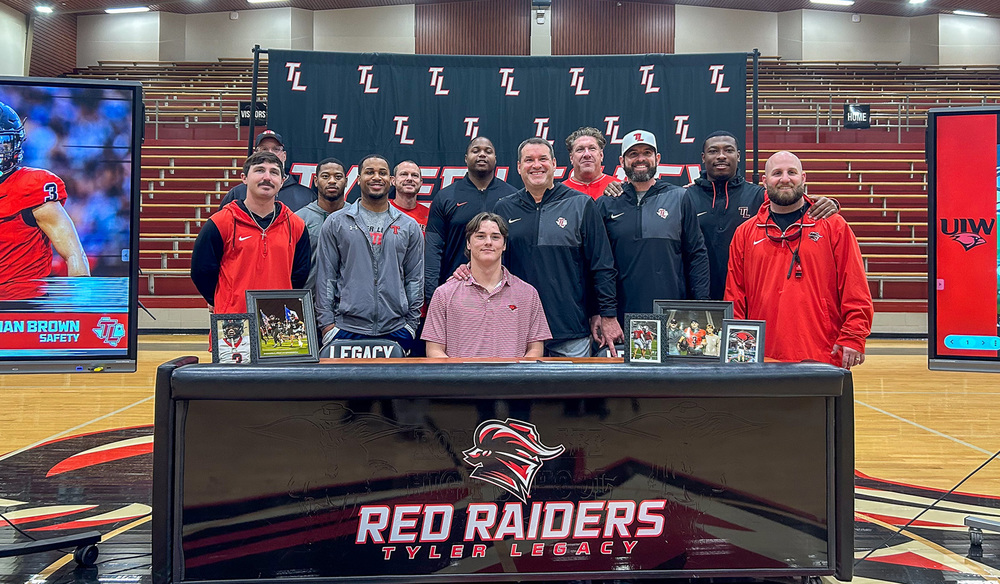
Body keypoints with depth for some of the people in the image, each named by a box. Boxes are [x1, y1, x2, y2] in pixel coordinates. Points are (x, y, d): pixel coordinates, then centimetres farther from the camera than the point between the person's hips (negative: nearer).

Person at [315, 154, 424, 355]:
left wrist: (412, 323, 5)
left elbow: (415, 278, 11)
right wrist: (326, 323, -3)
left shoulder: (409, 226, 10)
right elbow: (326, 277, 4)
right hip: (346, 329, -1)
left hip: (396, 331, 1)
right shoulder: (336, 223, 6)